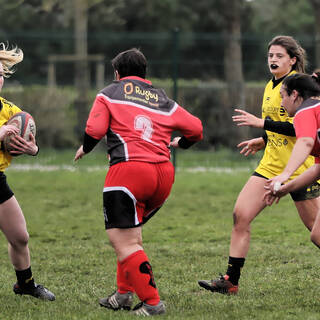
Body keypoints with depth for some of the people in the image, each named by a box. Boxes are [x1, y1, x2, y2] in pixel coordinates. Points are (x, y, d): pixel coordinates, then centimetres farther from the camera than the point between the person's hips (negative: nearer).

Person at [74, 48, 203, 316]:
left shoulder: (109, 93, 12)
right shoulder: (163, 100, 22)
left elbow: (95, 129, -2)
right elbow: (196, 128, 19)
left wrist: (85, 149, 19)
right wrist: (179, 143, 40)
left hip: (128, 169, -6)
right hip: (164, 173, 6)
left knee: (124, 242, -8)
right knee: (132, 230, 25)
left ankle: (152, 302, -16)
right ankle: (124, 293, 23)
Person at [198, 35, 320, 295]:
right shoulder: (271, 86, 14)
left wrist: (261, 123, -21)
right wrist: (263, 141, 15)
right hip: (271, 165, 8)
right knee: (241, 215, -5)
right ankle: (231, 281, 0)